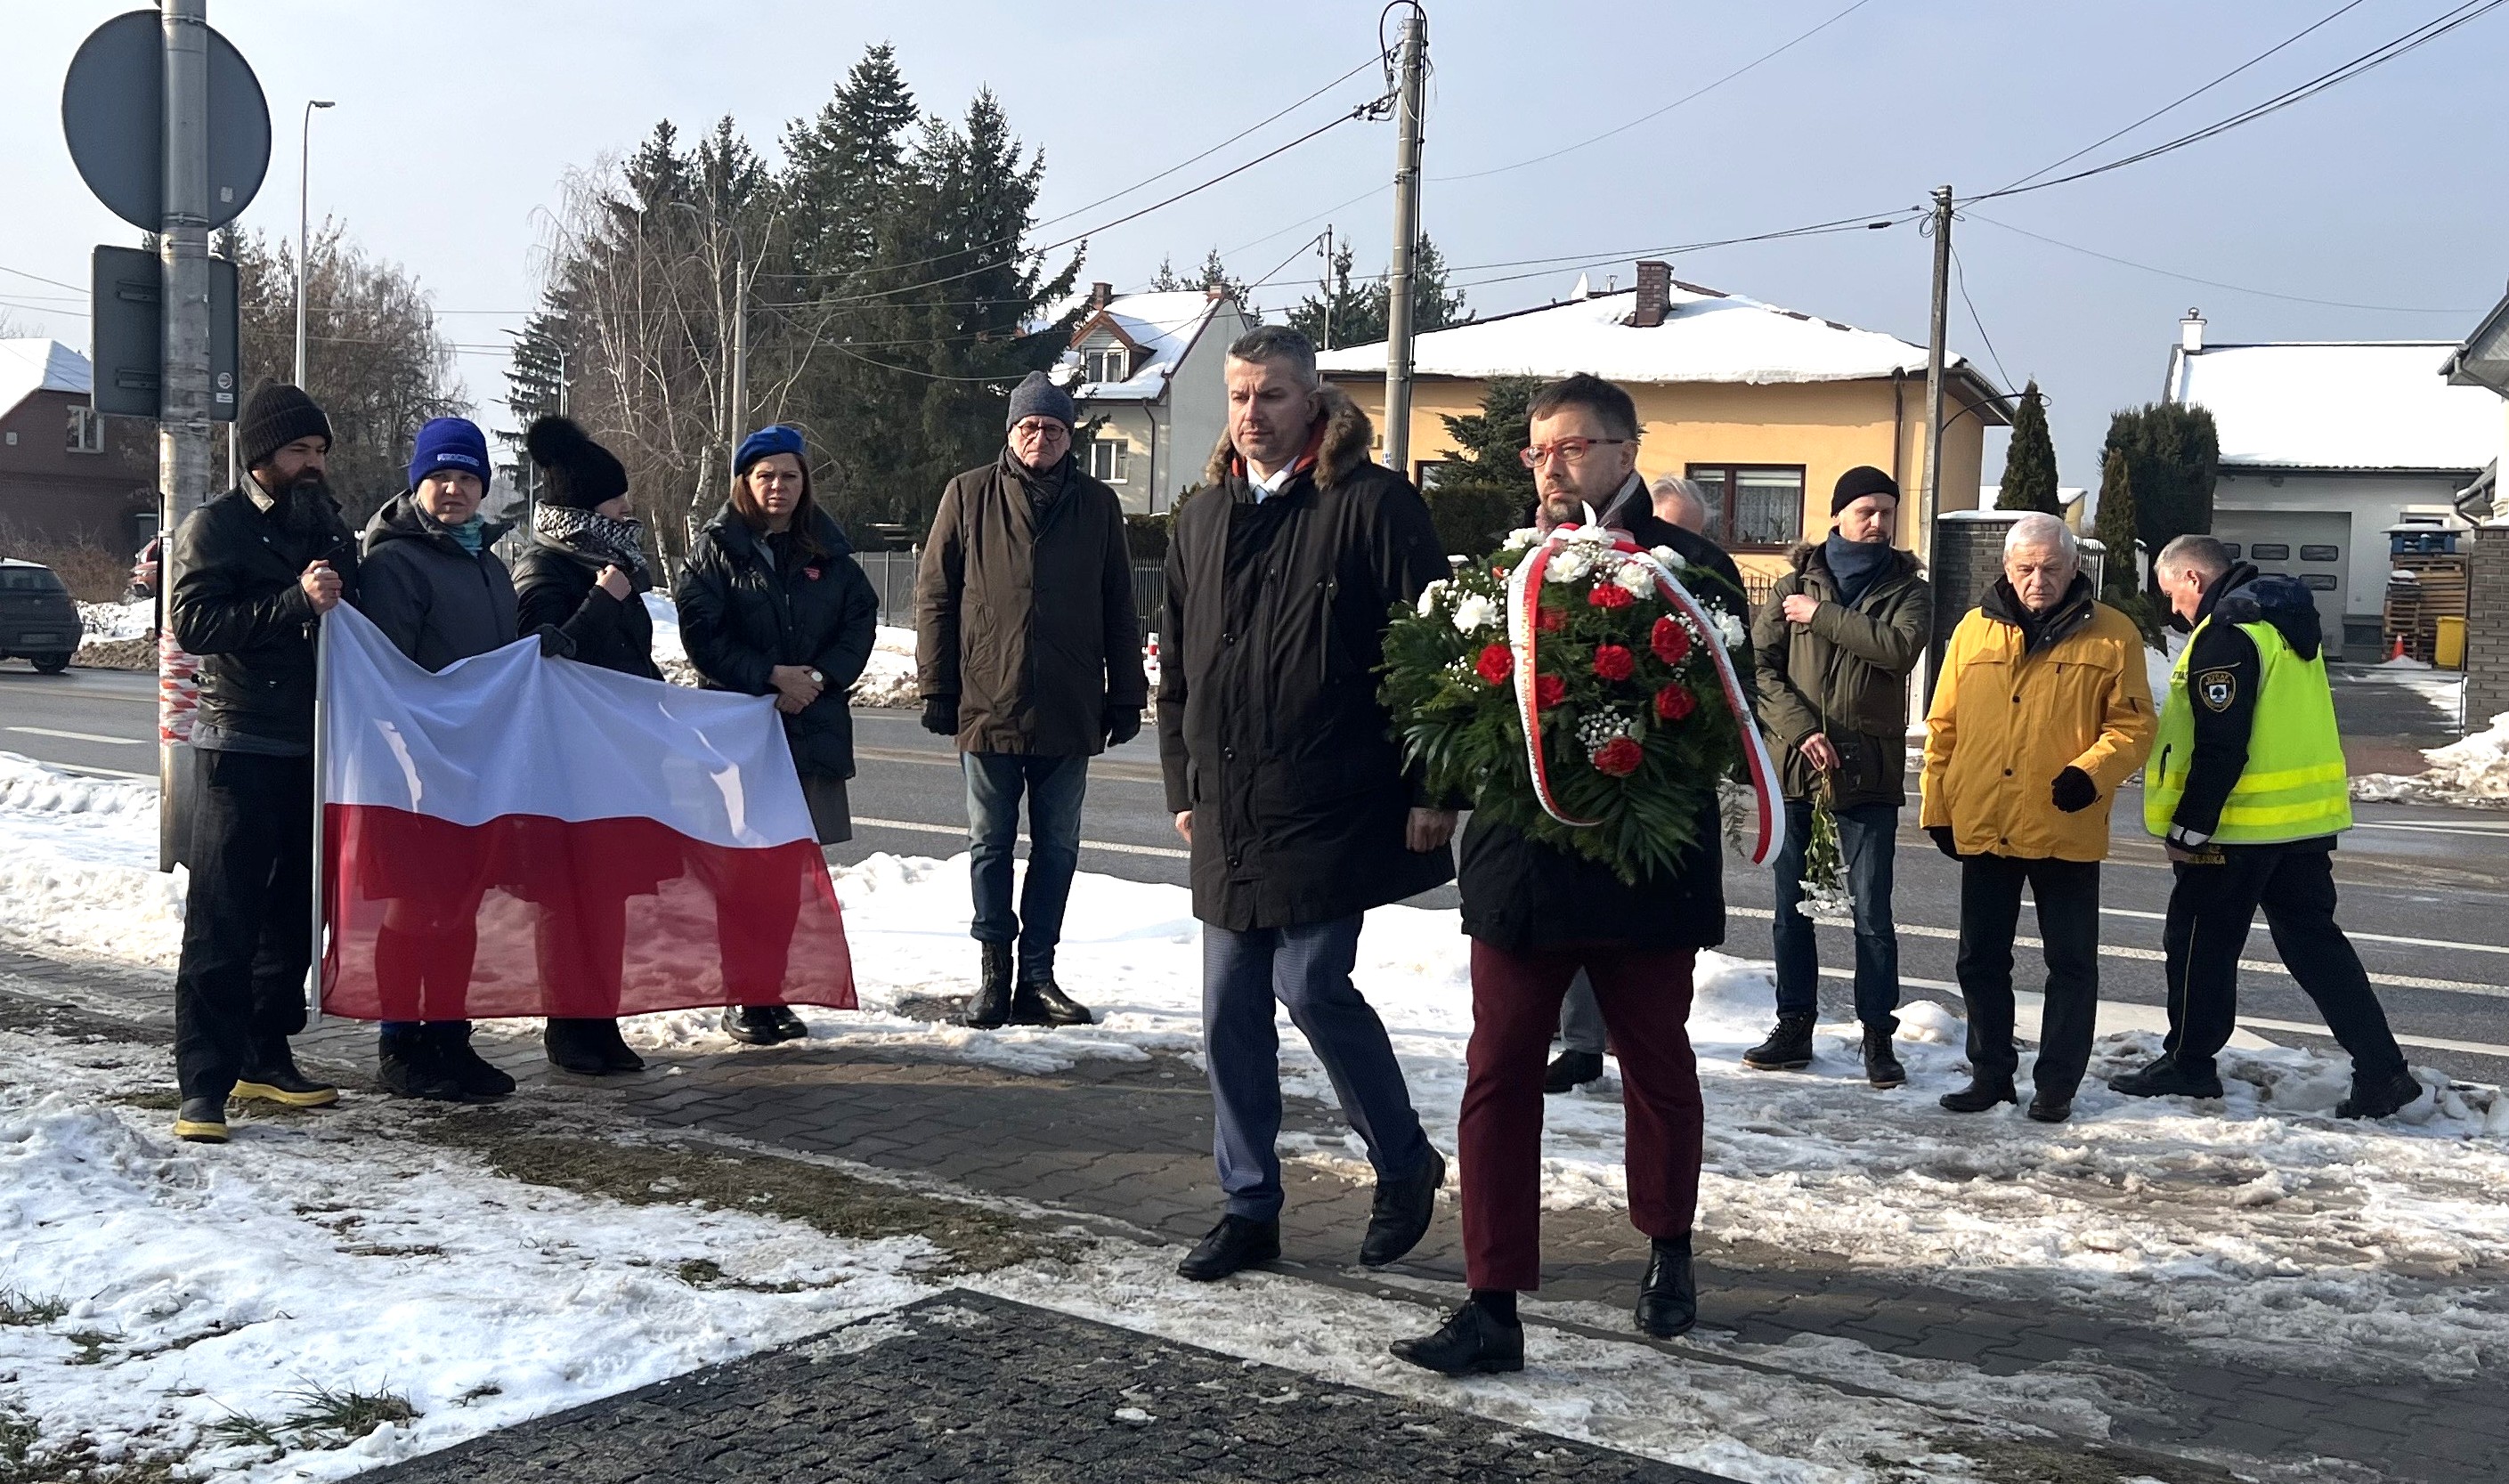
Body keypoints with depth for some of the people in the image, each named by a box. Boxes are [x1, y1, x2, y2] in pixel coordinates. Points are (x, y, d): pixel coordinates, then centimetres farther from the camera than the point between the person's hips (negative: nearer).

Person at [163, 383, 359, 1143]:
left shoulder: (329, 527, 16)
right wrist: (294, 602, -22)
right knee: (222, 922, -7)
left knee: (294, 912, 12)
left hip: (313, 748, 7)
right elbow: (192, 623, -16)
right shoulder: (216, 527, -3)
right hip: (242, 746, -6)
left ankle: (266, 1058, 23)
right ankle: (204, 1085, -6)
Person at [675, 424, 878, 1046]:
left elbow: (861, 620, 7)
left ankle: (773, 990, 17)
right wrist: (769, 675, -15)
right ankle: (741, 999, 3)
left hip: (812, 726, 4)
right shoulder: (717, 548, 0)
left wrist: (819, 676, -8)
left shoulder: (828, 551, 10)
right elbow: (699, 630, -7)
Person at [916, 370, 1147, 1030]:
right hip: (987, 704, -1)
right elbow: (935, 594, 3)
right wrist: (938, 689, -2)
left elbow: (1119, 608, 9)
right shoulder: (970, 495, 2)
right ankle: (995, 970, 17)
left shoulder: (1097, 505, 6)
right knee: (990, 844, 7)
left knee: (1057, 847, 7)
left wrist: (1126, 697, 5)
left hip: (1069, 712, 1)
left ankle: (1037, 974, 16)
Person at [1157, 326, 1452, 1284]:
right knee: (1230, 1013, 8)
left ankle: (1406, 1166, 14)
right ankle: (1250, 1209, 20)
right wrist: (1184, 785, 18)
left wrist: (1431, 788, -11)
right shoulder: (1203, 517, 14)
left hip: (1334, 807, -6)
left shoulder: (1372, 503, -6)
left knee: (1311, 982, -11)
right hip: (1229, 811, 7)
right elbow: (1177, 666, 21)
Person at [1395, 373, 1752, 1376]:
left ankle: (1668, 1252, 38)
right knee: (1499, 1071, -1)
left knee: (1656, 1063, 15)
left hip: (1647, 867, -2)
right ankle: (1493, 1304, 4)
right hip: (1519, 861, 3)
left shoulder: (1689, 568, -3)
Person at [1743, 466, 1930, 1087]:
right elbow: (1759, 663, -1)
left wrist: (1822, 616, -13)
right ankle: (1794, 1026, 18)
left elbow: (1901, 648, -15)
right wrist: (1801, 728, -13)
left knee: (1871, 909, -1)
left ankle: (1878, 1035, 9)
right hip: (1794, 763, 2)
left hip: (1869, 771, -2)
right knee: (1790, 905, 8)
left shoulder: (1907, 589, 6)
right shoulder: (1795, 585, 7)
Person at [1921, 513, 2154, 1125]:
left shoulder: (2111, 635, -2)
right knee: (1981, 960, 11)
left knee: (2071, 963, 6)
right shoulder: (1975, 630, 6)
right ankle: (1990, 1073, 25)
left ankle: (2057, 1084, 18)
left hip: (2067, 831, -2)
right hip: (1981, 827, 3)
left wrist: (2092, 772, -20)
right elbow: (1943, 726, 7)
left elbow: (2133, 724, -3)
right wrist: (1938, 808, 3)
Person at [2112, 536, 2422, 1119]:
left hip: (2242, 826, -9)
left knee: (2199, 941, 6)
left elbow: (2219, 749, -22)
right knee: (2314, 941, 11)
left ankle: (2188, 1064, 17)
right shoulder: (2284, 622, 14)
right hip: (2308, 820, 9)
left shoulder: (2225, 635, -17)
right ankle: (2381, 1069, 6)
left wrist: (2188, 828, -16)